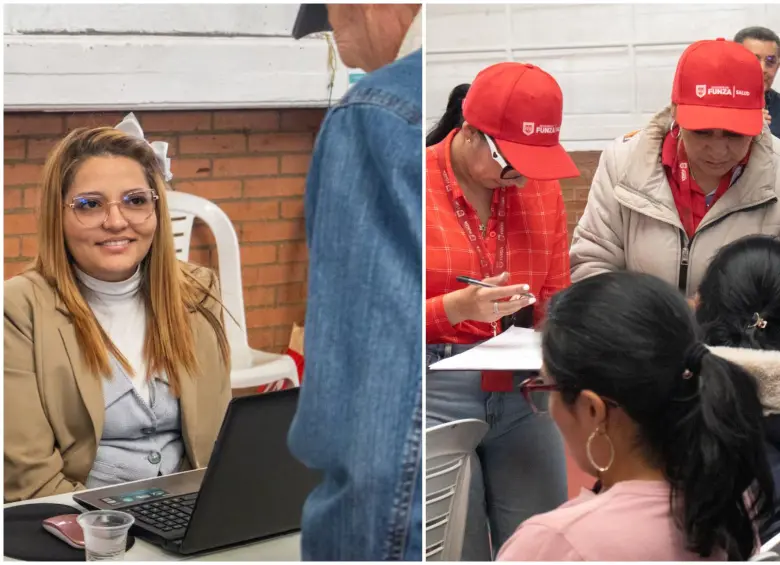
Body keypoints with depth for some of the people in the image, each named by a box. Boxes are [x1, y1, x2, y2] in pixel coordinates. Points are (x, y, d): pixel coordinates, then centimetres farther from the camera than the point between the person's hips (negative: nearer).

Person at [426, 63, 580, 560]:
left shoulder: (543, 188, 5)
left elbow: (555, 299, 12)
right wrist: (456, 307, -22)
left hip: (523, 395, 4)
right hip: (437, 394, -4)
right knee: (459, 554, 2)